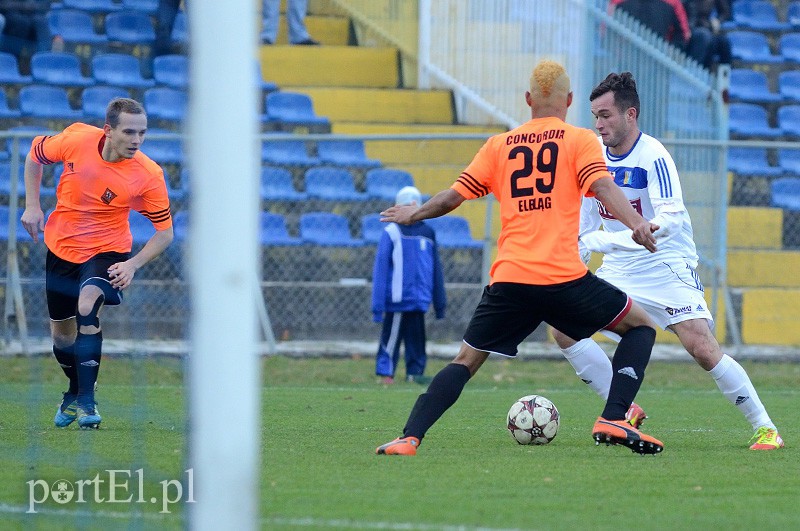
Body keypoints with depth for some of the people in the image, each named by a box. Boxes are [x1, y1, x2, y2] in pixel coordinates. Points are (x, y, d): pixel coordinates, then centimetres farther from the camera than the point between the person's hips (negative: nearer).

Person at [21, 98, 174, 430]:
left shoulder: (148, 175, -22)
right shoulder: (77, 139, -18)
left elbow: (165, 231, -11)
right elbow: (35, 155, 4)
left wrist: (134, 265, -25)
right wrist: (32, 205, -2)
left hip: (107, 250, -3)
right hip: (61, 247, 3)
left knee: (87, 306, -31)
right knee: (61, 334, 12)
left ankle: (86, 400, -23)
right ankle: (74, 392, 42)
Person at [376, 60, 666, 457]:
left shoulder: (499, 145, 14)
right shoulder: (579, 140, 6)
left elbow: (454, 196, 15)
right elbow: (602, 187, -12)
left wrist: (414, 214, 31)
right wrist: (635, 224, -22)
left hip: (508, 279, 3)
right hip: (564, 277, -3)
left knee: (466, 361, 12)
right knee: (640, 326, 14)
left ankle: (409, 438, -5)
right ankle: (614, 421, -2)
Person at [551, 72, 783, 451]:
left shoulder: (653, 157, -20)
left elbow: (669, 220, -33)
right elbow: (586, 217, 14)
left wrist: (600, 241, -39)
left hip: (666, 266, -7)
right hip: (619, 269, 7)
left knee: (702, 348, -19)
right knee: (563, 329, -7)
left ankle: (765, 428, -4)